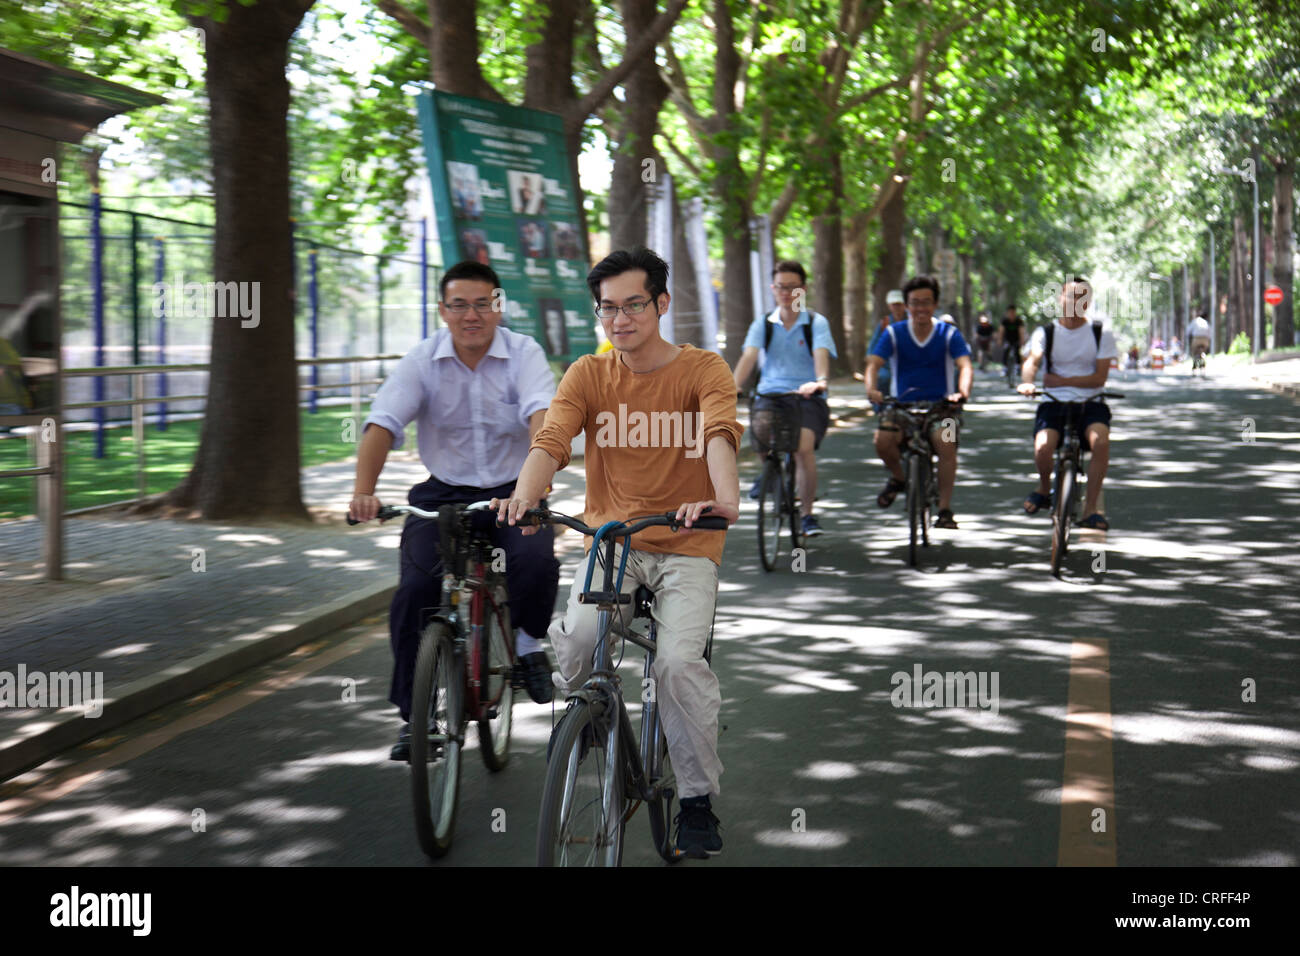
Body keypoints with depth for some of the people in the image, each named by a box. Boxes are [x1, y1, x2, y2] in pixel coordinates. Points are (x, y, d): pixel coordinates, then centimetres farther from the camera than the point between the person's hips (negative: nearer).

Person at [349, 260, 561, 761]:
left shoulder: (524, 354, -9)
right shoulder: (422, 360, -5)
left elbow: (542, 415, -26)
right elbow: (382, 424, -16)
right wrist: (363, 491, -33)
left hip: (511, 491, -1)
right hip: (443, 494, 1)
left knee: (536, 560, -30)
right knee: (415, 591, -16)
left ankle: (528, 642, 3)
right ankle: (414, 714, 1)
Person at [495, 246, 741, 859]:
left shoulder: (702, 370, -3)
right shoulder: (587, 375, 3)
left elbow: (719, 434, -22)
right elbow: (551, 440, -13)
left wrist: (725, 497, -43)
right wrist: (524, 496, -34)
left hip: (686, 545, -2)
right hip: (611, 539, 2)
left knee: (679, 660, -22)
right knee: (579, 634, -24)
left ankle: (698, 801, -4)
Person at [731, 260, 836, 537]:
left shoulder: (816, 323, 2)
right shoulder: (762, 324, 9)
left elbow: (821, 354, -17)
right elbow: (749, 355, -7)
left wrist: (821, 380, -39)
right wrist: (735, 386, -27)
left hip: (808, 398, -2)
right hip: (770, 394, 2)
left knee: (804, 446, -26)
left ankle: (807, 512, -9)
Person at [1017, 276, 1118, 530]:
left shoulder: (1101, 334, 4)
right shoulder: (1045, 332, 4)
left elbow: (1100, 377, -4)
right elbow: (1032, 361, -14)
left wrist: (1060, 380, -12)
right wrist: (1027, 382, -37)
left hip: (1090, 404, 0)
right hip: (1054, 404, 0)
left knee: (1100, 441, -32)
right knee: (1043, 448, -28)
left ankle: (1090, 508, -19)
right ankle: (1044, 488, 8)